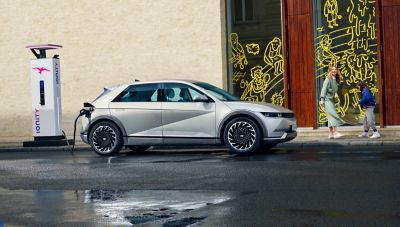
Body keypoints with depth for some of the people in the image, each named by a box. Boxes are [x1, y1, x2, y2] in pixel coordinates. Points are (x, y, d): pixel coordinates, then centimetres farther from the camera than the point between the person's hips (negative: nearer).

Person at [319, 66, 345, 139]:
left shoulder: (335, 80, 15)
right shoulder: (328, 79, -8)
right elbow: (324, 89, -13)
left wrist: (336, 94, 1)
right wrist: (322, 99, -19)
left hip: (332, 100, 8)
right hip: (327, 99, -8)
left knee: (331, 116, 6)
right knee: (333, 115, -17)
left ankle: (331, 133, 7)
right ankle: (335, 132, -22)